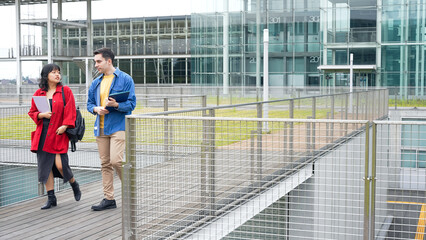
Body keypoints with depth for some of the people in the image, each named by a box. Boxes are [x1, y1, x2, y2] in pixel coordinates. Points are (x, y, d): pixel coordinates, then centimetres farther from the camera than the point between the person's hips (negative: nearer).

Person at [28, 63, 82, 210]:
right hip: (43, 134, 3)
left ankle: (74, 185, 21)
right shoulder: (38, 93, 9)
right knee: (45, 166, 2)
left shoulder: (65, 91, 2)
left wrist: (65, 126, -15)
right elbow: (32, 113, 14)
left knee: (60, 165, -10)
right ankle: (51, 198, 13)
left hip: (59, 133, -3)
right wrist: (42, 115, -6)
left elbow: (70, 111, -2)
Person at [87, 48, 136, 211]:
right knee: (105, 164, 7)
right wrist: (96, 109, -4)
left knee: (116, 160, -17)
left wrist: (116, 104, -25)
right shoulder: (96, 83, 15)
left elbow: (131, 104, -8)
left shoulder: (125, 79, -3)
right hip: (101, 128, 6)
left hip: (119, 127, -6)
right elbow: (89, 103, 18)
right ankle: (109, 199, 14)